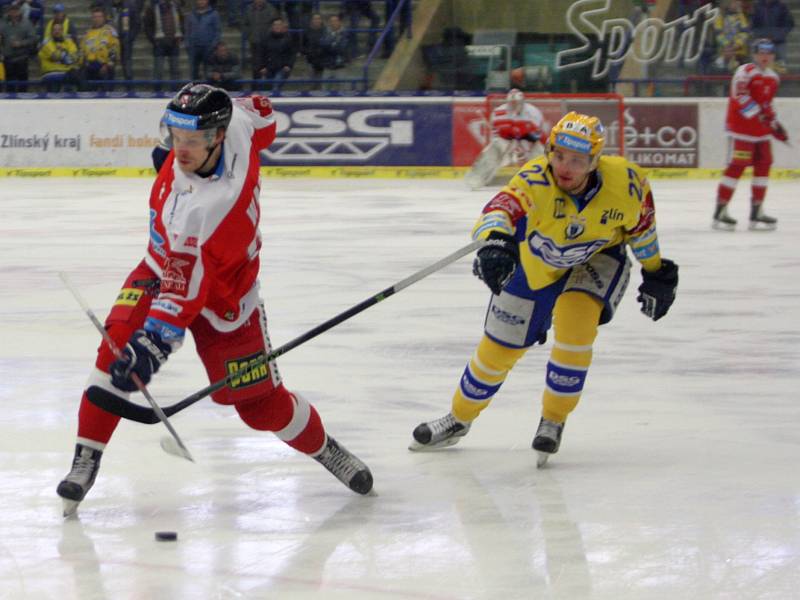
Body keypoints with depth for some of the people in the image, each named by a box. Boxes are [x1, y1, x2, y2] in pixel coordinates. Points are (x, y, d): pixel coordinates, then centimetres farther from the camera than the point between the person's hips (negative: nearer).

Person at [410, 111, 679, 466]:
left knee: (575, 324, -28)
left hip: (596, 260, 0)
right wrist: (495, 242, -80)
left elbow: (641, 223, -7)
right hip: (534, 264, 0)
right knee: (498, 349, 9)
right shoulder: (535, 180, -39)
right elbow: (502, 208, -58)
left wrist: (656, 272, 3)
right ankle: (459, 420, 38)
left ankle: (553, 420, -3)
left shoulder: (625, 182, -29)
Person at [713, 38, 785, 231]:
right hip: (741, 127, -8)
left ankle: (757, 212, 13)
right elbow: (739, 97, -24)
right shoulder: (746, 72, -12)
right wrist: (759, 114, -28)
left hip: (762, 130, 8)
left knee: (763, 165, 6)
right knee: (736, 166, -11)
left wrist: (774, 122, 19)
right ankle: (720, 212, -9)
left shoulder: (773, 78, 14)